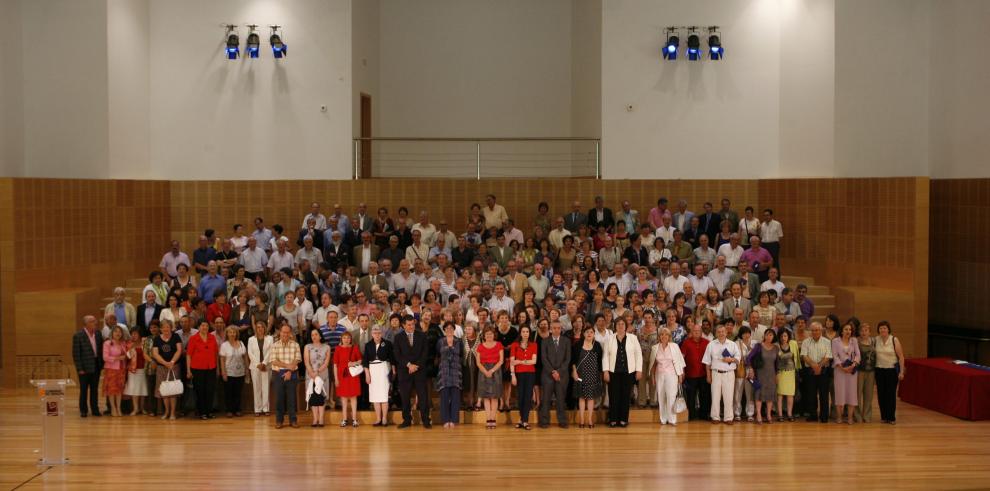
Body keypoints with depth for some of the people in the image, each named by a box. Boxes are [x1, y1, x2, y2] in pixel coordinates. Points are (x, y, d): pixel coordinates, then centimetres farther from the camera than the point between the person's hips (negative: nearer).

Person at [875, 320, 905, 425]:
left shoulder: (894, 340, -6)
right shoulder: (876, 340, 2)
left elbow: (901, 356, -5)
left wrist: (901, 371, -8)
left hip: (892, 370, -3)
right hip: (880, 369, 3)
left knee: (891, 394, -2)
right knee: (881, 393, 4)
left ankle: (891, 417, 5)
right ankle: (883, 416, 14)